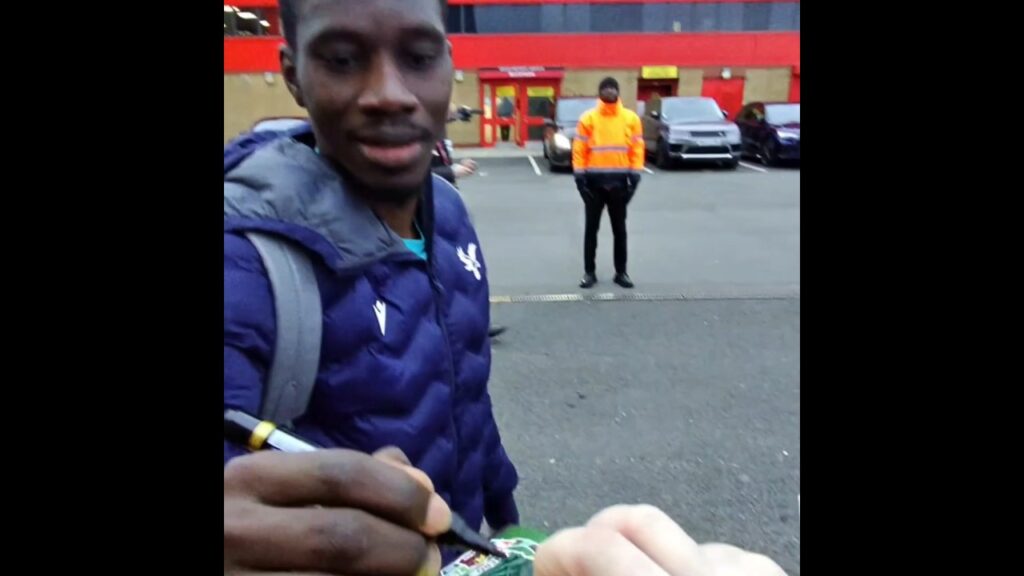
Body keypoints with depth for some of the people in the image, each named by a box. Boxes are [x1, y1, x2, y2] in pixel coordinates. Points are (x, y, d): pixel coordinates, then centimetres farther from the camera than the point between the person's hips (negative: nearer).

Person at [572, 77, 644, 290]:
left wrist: (635, 175, -3)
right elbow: (579, 149, -1)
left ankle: (621, 272, 19)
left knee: (619, 228, 9)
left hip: (619, 180, 1)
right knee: (592, 227, 5)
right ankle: (589, 272, 14)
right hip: (594, 179, -1)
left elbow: (637, 148, 3)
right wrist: (579, 176, -6)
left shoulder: (631, 118, 3)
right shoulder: (588, 118, -1)